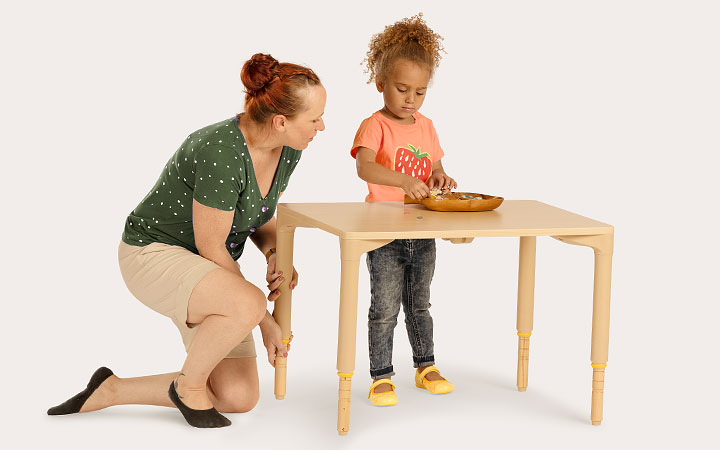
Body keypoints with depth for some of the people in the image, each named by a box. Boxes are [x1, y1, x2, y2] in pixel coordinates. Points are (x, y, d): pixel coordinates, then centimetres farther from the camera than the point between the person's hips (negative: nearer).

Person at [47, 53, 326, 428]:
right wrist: (264, 319, -16)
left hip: (208, 270, 8)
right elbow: (211, 247, -23)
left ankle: (112, 390, 11)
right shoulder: (221, 155, -31)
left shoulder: (287, 151, -6)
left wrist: (275, 256, -10)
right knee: (247, 305, -39)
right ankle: (189, 383, -8)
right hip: (152, 253, -8)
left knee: (240, 398, -3)